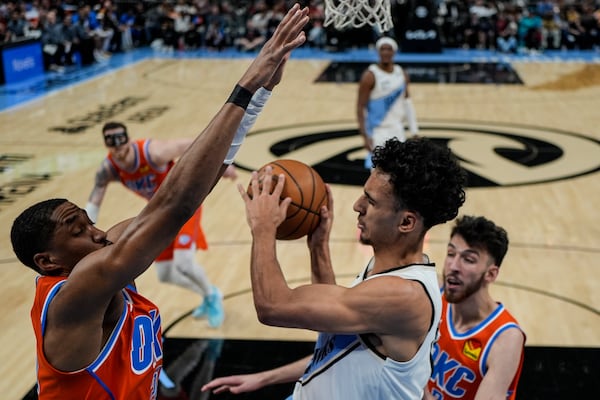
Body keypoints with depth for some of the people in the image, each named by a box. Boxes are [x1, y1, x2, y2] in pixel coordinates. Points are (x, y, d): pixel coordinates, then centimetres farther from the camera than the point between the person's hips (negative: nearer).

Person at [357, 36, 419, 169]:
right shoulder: (370, 76, -14)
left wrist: (414, 130, 12)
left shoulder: (402, 74, 4)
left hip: (397, 130, 6)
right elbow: (360, 107, -13)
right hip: (378, 131, -6)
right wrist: (365, 136, -19)